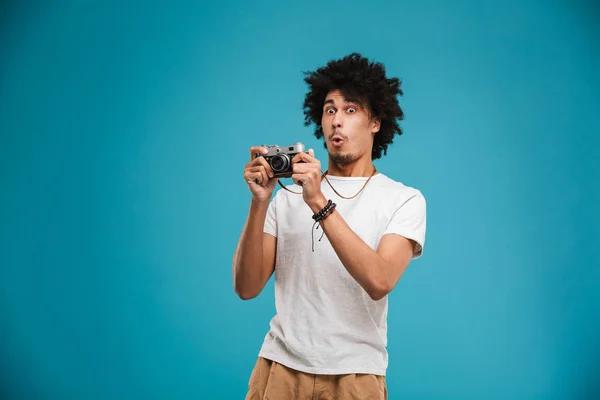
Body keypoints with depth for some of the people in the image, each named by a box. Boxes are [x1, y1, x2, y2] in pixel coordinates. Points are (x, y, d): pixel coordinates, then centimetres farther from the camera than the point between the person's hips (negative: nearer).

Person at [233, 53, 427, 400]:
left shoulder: (404, 200, -1)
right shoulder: (289, 195, 6)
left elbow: (379, 281, -17)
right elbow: (247, 287, -1)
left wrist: (320, 204, -22)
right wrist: (260, 203, -12)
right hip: (280, 367, 2)